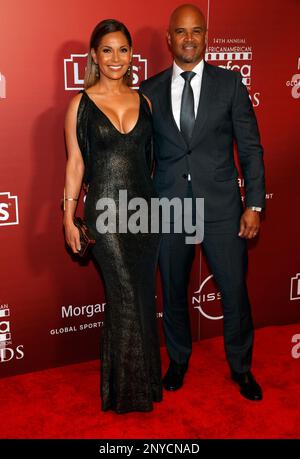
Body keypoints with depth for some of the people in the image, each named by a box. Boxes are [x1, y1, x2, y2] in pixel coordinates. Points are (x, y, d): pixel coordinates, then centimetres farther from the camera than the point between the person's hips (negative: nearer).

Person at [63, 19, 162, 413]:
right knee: (127, 300, -1)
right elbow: (75, 162, 0)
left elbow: (150, 156, 12)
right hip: (105, 211, -3)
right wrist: (69, 217, -3)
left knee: (142, 298, 11)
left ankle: (145, 380, 30)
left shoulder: (143, 101, 9)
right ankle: (128, 391, 20)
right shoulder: (81, 103, -1)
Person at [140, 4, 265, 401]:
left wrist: (254, 205, -5)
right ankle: (179, 359, 38)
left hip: (222, 207, -1)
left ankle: (241, 366, 30)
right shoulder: (150, 90, 5)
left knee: (235, 293, 6)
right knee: (173, 292, 14)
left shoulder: (229, 83, 1)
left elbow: (251, 148, 0)